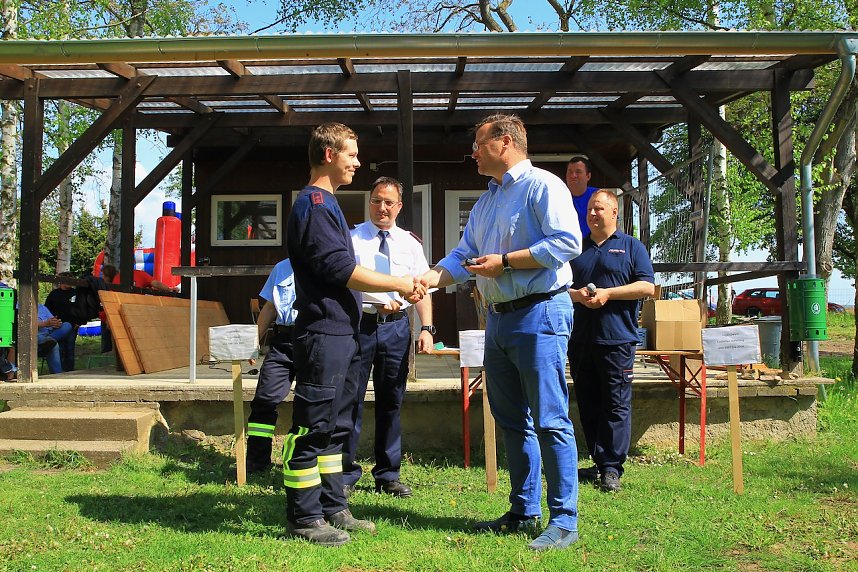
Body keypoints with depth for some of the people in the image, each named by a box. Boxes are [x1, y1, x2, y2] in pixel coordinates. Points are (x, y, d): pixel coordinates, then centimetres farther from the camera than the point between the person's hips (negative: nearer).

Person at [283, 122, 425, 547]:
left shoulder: (326, 204, 19)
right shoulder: (313, 204, -11)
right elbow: (340, 268, -18)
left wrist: (382, 299, 14)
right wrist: (398, 284, -10)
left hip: (342, 332, 10)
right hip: (323, 332, -10)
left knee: (335, 426, 14)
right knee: (312, 426, -3)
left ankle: (333, 509, 22)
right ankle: (304, 518, 5)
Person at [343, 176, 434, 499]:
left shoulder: (410, 243, 11)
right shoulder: (352, 239, 2)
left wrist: (427, 329, -2)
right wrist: (377, 301, -22)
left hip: (396, 326, 3)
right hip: (359, 324, -3)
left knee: (392, 402, 10)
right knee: (351, 400, 0)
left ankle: (388, 475, 21)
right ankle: (346, 474, 12)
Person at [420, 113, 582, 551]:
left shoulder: (543, 186, -7)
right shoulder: (486, 202, 20)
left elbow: (567, 242, -19)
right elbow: (462, 257, 16)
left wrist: (505, 260, -16)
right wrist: (425, 281, -2)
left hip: (539, 314, -9)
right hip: (499, 318, 9)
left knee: (549, 420, -7)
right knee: (511, 420, 13)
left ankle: (564, 522, 0)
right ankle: (524, 512, 24)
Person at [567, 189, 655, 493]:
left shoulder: (632, 246, 7)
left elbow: (647, 286, -2)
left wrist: (608, 293, -11)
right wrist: (576, 294, -6)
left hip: (617, 339, -4)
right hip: (579, 339, 4)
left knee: (616, 405, -5)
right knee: (588, 405, 7)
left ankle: (612, 468, -1)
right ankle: (598, 463, 16)